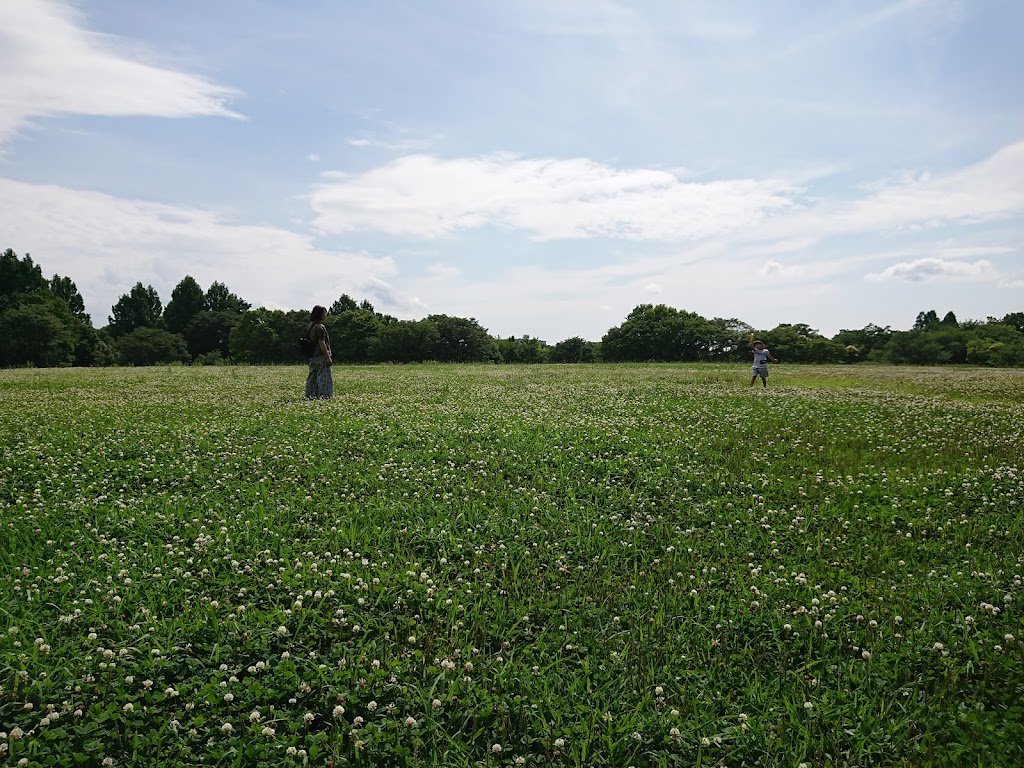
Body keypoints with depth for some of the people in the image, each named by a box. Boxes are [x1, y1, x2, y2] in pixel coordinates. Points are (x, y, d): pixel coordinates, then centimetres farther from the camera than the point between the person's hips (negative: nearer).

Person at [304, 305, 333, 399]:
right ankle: (324, 395, -7)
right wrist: (328, 357, -19)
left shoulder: (311, 326, 15)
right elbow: (321, 343, -19)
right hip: (321, 356, -9)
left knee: (313, 376, 11)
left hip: (312, 356, 9)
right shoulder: (320, 327, -14)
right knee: (323, 376, -6)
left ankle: (311, 395, 13)